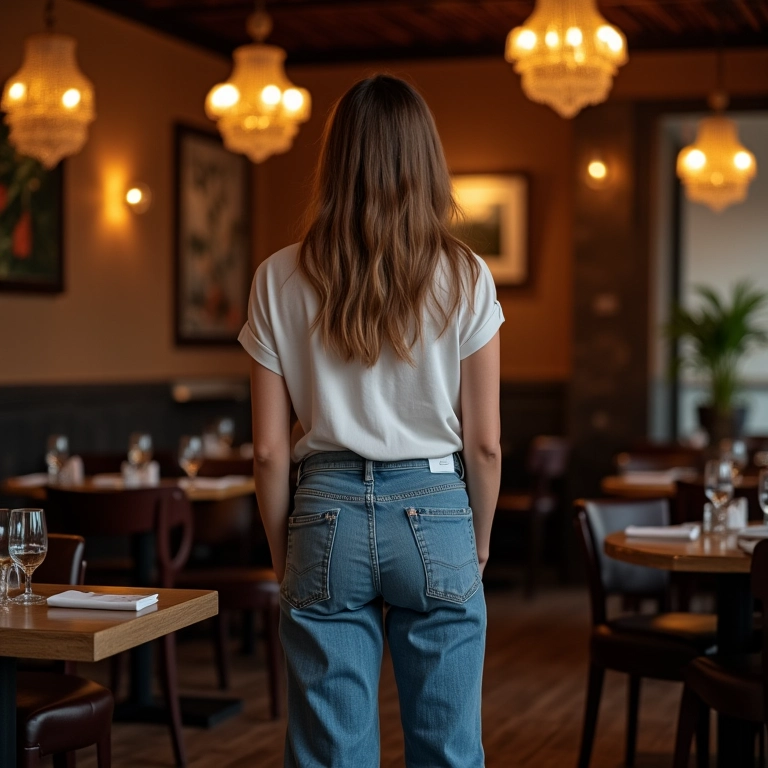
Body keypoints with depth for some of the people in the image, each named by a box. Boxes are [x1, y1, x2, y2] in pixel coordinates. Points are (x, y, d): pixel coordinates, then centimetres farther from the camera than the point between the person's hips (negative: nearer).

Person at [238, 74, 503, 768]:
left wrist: (283, 555, 12)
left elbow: (270, 450, -1)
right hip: (436, 512, 0)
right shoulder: (465, 277, -4)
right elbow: (485, 443, -2)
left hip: (328, 514, 1)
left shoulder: (281, 280, -2)